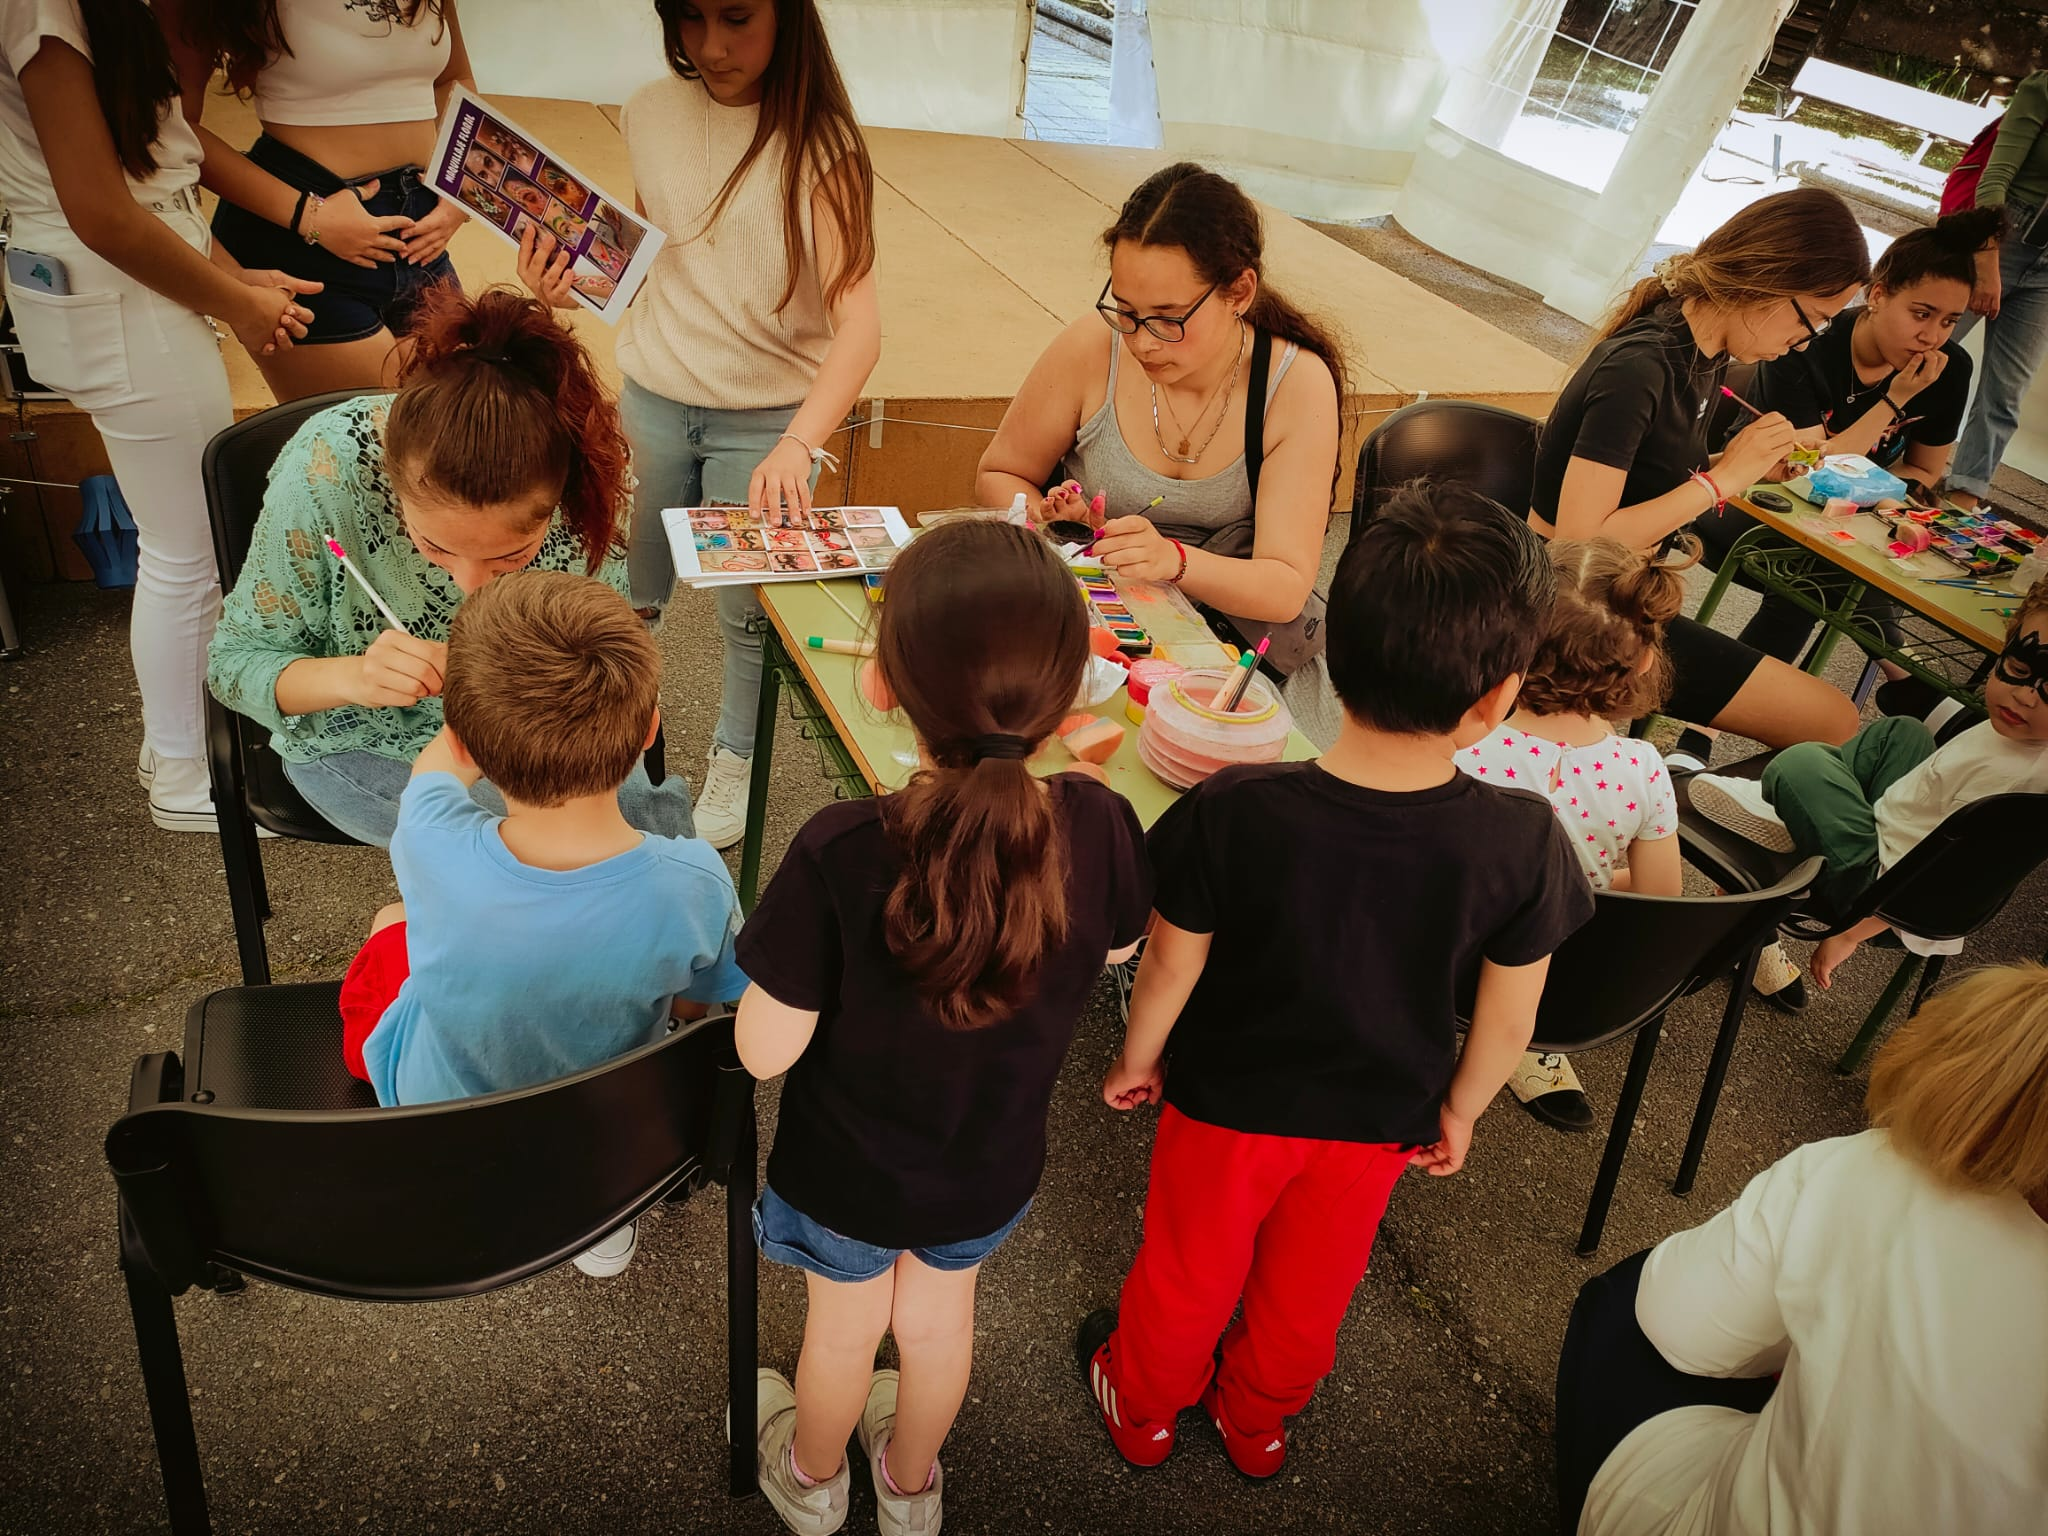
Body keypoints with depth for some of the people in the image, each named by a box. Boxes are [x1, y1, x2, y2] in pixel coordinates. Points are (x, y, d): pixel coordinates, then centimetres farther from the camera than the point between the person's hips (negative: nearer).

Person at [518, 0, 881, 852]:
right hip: (652, 395, 4)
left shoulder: (819, 143, -15)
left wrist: (798, 445, -39)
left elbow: (857, 319, -24)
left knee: (749, 613, 7)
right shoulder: (650, 113, -2)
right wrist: (571, 284, -6)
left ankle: (732, 765, 33)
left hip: (768, 418, -3)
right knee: (624, 599, 13)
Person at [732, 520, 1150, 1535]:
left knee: (845, 1324, 28)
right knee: (937, 1317, 31)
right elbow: (1114, 951, -6)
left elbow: (764, 1052, -27)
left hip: (847, 1173, -2)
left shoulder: (839, 854, -38)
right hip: (990, 1172, 2)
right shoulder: (1099, 829, -28)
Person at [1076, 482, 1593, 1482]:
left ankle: (1143, 1405, 54)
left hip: (1226, 1101, -1)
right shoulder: (1521, 842, -28)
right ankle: (1257, 1419, 57)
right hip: (1379, 1121, 2)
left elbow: (1172, 965, -17)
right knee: (1308, 1287, 30)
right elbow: (1507, 1023, -14)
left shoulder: (1231, 814, -32)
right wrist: (1457, 1112, 7)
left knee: (1187, 1267, 27)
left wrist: (1137, 1059, 4)